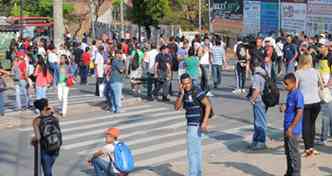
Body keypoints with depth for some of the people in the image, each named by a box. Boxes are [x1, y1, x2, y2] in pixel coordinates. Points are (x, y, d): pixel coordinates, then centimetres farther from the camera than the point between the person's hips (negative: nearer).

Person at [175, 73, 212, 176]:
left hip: (196, 125, -9)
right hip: (192, 124, 9)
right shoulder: (183, 92, 7)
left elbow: (208, 105, -21)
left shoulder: (197, 91, -18)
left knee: (192, 151, -8)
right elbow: (177, 108, -1)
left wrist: (205, 122, -27)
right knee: (196, 151, 17)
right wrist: (181, 94, -14)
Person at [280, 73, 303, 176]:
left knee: (294, 152, 0)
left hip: (293, 130, -9)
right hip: (287, 129, 9)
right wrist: (284, 109, 1)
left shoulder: (297, 95, -18)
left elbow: (299, 113, -21)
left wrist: (291, 128, -21)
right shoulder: (290, 94, 10)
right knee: (288, 151, 17)